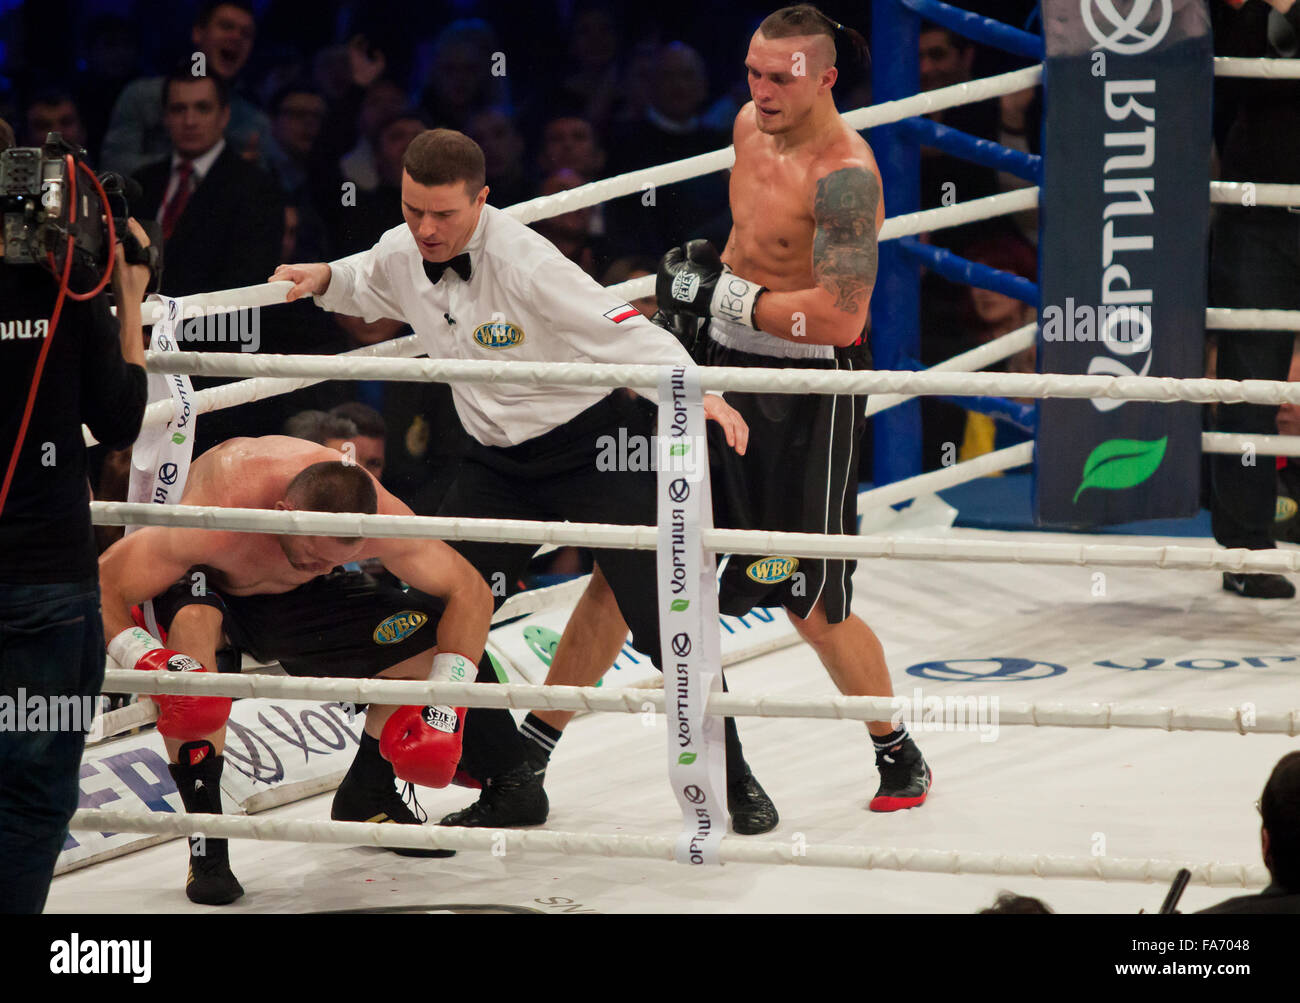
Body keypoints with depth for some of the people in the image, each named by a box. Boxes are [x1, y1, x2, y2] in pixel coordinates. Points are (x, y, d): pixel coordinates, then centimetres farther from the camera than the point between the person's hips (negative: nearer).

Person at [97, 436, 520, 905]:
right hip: (201, 582, -4)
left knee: (428, 639, -14)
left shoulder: (378, 514, -31)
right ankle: (205, 837, -29)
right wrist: (147, 661, -55)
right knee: (193, 620, -40)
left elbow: (470, 592, -19)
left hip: (298, 601, 4)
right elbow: (100, 585, -38)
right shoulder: (212, 527, -42)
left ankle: (366, 796, 15)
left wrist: (443, 703, -31)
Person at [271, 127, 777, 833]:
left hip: (596, 446, -6)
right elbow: (368, 287, 22)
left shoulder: (523, 262, -27)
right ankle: (512, 789, 14)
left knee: (662, 627, -8)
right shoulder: (401, 254, -6)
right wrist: (324, 279, 4)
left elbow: (625, 332, -31)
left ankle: (732, 779, 13)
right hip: (499, 462, 6)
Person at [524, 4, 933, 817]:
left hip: (806, 396, -7)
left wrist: (724, 296, -23)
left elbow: (839, 317, -29)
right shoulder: (752, 127, 6)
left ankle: (900, 753, 23)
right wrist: (705, 270, 9)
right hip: (724, 365, 7)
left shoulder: (845, 173, -21)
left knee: (812, 608, 1)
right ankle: (533, 743, 10)